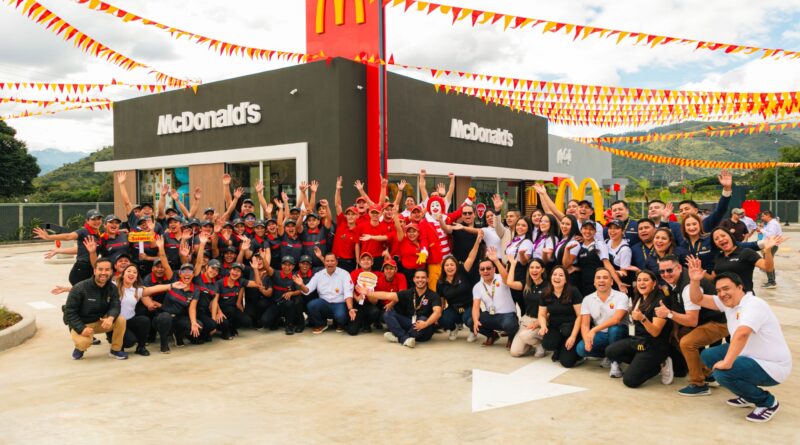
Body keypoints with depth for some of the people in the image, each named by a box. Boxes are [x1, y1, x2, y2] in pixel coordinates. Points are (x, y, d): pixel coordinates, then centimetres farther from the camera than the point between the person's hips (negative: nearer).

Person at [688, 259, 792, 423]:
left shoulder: (754, 305, -24)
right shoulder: (727, 302, 3)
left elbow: (741, 334, -38)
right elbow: (697, 300, 5)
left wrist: (727, 362, -42)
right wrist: (695, 281, -13)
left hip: (772, 367, -9)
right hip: (750, 356, 9)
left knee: (722, 373, -27)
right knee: (708, 356, 6)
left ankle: (768, 402, -2)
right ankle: (749, 397, 17)